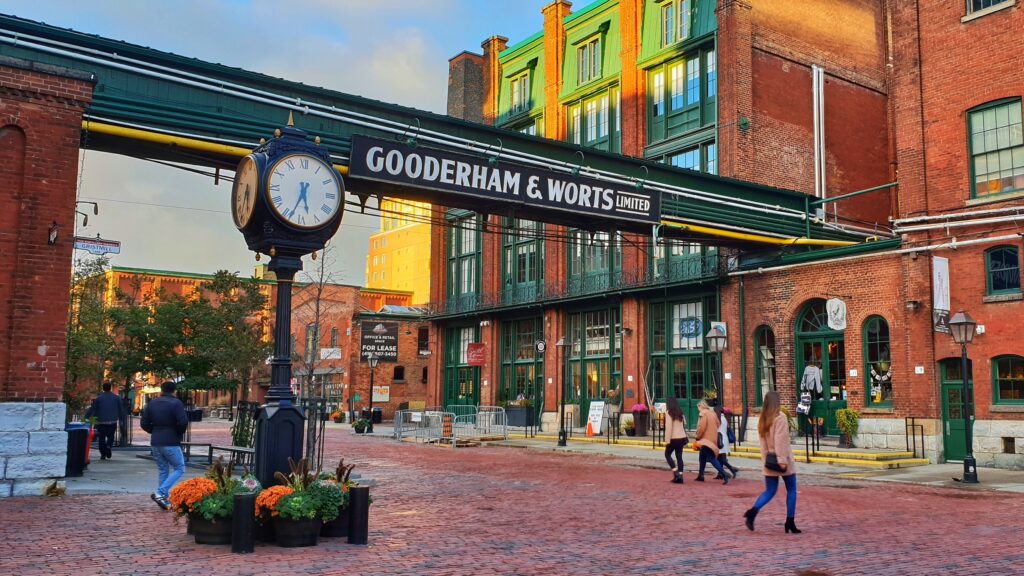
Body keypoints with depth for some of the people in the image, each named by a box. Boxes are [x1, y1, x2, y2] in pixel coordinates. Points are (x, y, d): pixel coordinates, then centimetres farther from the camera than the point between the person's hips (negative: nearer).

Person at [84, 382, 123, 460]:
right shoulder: (117, 397, 5)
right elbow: (120, 410, 7)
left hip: (101, 421, -1)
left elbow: (92, 409, 0)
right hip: (113, 421, 1)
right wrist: (120, 420, 13)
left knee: (102, 438, 6)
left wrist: (85, 417, 8)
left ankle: (103, 454, 2)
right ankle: (108, 446, -14)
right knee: (110, 436, 13)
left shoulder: (99, 398, 0)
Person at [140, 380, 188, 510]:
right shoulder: (176, 403, -10)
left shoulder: (152, 403, 8)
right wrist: (179, 433, 0)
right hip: (171, 443, -6)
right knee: (179, 469, 4)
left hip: (155, 443, 6)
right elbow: (183, 422, -19)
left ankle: (163, 500, 13)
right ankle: (160, 493, -11)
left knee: (163, 470, 15)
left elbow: (144, 424, 7)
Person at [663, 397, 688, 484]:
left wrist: (667, 440, -14)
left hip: (673, 438, -6)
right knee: (679, 456, 8)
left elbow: (668, 427, -14)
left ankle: (675, 472, -6)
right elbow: (684, 425, 16)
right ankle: (680, 475, 4)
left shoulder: (669, 413, -8)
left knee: (667, 454, 8)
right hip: (682, 437, 6)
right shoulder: (680, 413, 13)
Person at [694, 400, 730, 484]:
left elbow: (701, 427, -18)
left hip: (706, 440, -9)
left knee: (711, 458, -12)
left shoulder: (703, 414, -13)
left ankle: (724, 474, -22)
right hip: (713, 439, 9)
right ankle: (700, 475, 25)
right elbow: (718, 424, 15)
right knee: (702, 457, 19)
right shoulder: (712, 413, 11)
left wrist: (698, 437, -4)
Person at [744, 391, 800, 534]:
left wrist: (765, 459, 12)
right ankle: (790, 522, 9)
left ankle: (753, 511, -14)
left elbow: (763, 441, 10)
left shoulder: (763, 420, 9)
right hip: (781, 460, -6)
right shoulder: (780, 417, -12)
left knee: (769, 491, 9)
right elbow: (780, 440, -19)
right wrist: (782, 460, -20)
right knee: (791, 490, 9)